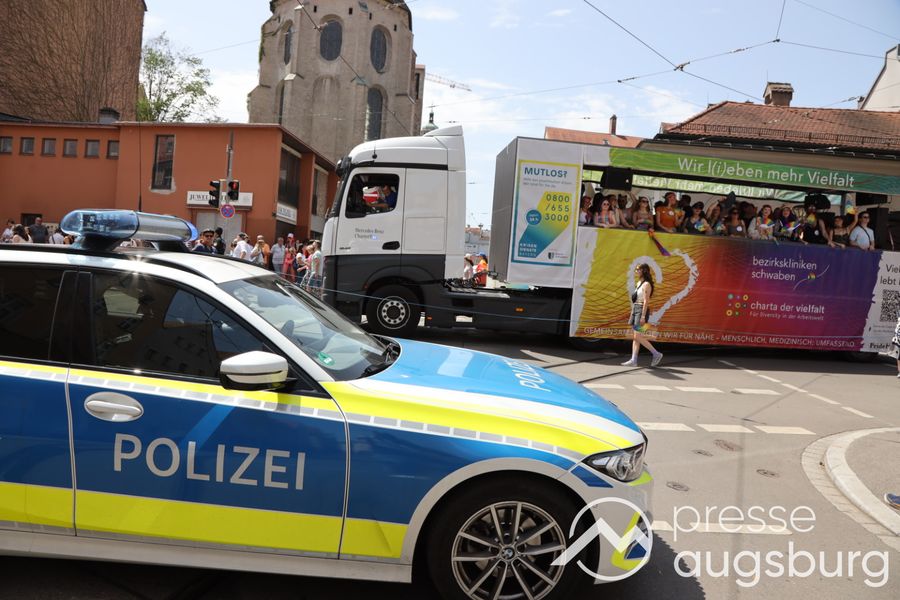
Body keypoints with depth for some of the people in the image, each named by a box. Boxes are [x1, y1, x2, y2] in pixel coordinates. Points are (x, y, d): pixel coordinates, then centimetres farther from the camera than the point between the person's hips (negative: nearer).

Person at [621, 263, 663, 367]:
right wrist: (632, 315, 19)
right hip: (635, 310, 9)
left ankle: (656, 354, 1)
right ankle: (633, 360, 7)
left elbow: (646, 301, -17)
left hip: (642, 311, -9)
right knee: (634, 337, 6)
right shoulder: (639, 283, 15)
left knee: (638, 337, -11)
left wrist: (643, 316, -22)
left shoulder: (646, 284, -11)